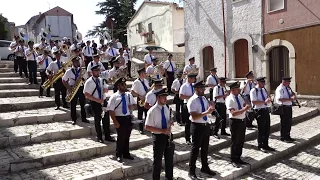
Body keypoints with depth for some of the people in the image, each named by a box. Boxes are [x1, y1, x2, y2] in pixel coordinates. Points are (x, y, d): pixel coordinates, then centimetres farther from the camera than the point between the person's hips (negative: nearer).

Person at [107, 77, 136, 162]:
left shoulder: (129, 95, 6)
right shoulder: (114, 97, -10)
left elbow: (134, 104, 20)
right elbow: (111, 110, -12)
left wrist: (132, 106, -5)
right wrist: (115, 122, -17)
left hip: (128, 118, 5)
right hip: (120, 119, -5)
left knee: (127, 137, 16)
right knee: (121, 138, 2)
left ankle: (126, 154, 33)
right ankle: (119, 155, 23)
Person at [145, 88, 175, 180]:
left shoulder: (167, 108, 2)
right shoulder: (152, 111, -17)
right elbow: (147, 127, -17)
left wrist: (170, 122, -7)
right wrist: (162, 131, -23)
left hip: (168, 136, 6)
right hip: (158, 137, -6)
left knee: (169, 158, 20)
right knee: (158, 160, 8)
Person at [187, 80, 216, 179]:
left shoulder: (204, 98, 7)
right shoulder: (192, 101, -17)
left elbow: (208, 109, 11)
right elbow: (194, 116, -24)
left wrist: (211, 108, -11)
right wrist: (206, 112, -30)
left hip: (206, 125, 8)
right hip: (197, 126, -7)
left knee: (205, 148, 20)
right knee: (195, 149, 3)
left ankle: (205, 167, 39)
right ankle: (191, 171, 18)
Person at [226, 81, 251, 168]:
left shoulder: (239, 97, 9)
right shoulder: (229, 99, -16)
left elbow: (245, 105, 10)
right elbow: (233, 113, -24)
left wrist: (247, 106, -12)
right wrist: (244, 109, -31)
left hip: (242, 121, 8)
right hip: (235, 122, -8)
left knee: (241, 141, 17)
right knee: (235, 142, 4)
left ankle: (238, 158, 32)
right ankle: (233, 160, 19)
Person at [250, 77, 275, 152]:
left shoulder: (263, 90, 14)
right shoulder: (253, 91, -11)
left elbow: (268, 98, 19)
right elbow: (254, 102, -20)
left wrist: (268, 99, -5)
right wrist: (264, 102, -25)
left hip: (266, 110, 8)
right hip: (259, 111, -8)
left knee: (267, 129, 12)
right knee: (261, 129, 2)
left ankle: (265, 145, 26)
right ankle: (260, 146, 17)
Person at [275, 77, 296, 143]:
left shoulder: (287, 88, 13)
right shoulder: (280, 89, -16)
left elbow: (292, 94, 22)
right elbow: (280, 99, -27)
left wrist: (293, 95, -2)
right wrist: (290, 99, -29)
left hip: (289, 107, 9)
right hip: (283, 107, -9)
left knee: (289, 122, 16)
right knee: (284, 123, 0)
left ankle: (287, 136, 30)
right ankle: (283, 137, 13)